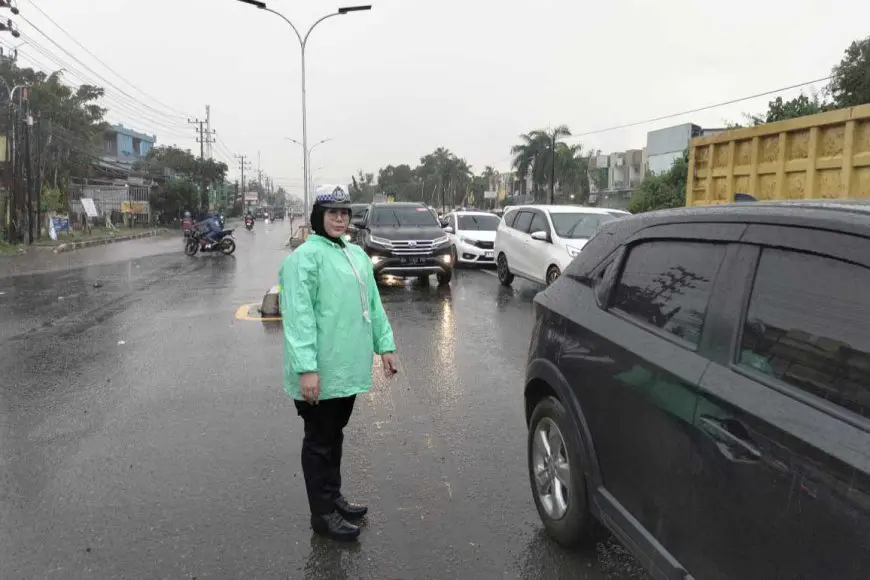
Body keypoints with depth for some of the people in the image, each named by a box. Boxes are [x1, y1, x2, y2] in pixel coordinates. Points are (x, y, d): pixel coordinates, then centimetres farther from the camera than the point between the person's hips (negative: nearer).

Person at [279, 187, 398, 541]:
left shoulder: (356, 254, 14)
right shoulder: (305, 257, -14)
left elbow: (373, 303, 18)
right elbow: (299, 315, -21)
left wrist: (384, 344, 11)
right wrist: (306, 367, -27)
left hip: (348, 367, 8)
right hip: (321, 371, -8)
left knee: (335, 435, 21)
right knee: (320, 440, 5)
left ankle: (334, 496, 36)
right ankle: (323, 513, 18)